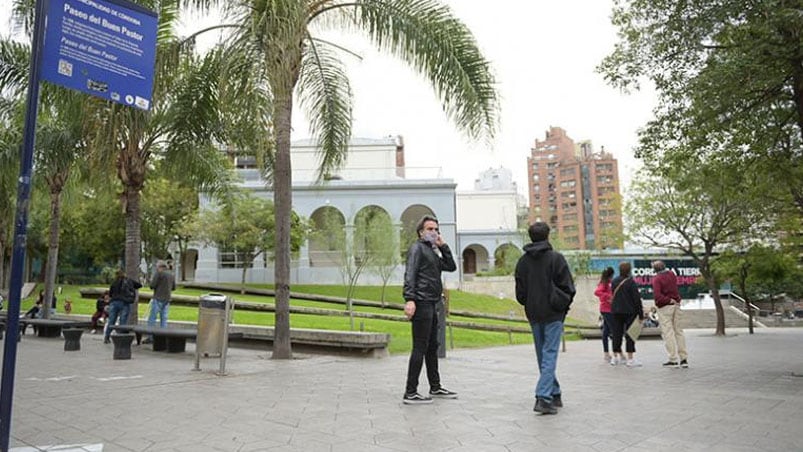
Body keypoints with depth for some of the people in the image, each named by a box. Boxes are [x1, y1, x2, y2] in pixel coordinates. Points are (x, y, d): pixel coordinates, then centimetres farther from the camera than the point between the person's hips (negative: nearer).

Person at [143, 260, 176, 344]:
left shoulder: (158, 273, -7)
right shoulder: (171, 275, 12)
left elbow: (152, 285, -13)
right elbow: (173, 287, 18)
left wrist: (151, 281, 7)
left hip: (158, 299, -6)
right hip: (167, 300, 6)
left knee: (152, 319, -1)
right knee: (164, 319, 7)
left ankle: (151, 337, -3)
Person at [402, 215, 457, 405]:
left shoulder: (432, 252, 23)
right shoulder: (417, 248, -5)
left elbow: (451, 267, 19)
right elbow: (409, 275, -16)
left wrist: (443, 246, 10)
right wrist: (409, 299, -27)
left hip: (430, 304, 10)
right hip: (421, 303, -10)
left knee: (432, 347, 16)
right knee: (420, 348, -8)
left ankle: (435, 387, 28)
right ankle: (410, 393, -4)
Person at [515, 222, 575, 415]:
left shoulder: (522, 261, 5)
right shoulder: (556, 258, -7)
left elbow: (520, 292, 7)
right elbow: (568, 288, -7)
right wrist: (563, 306, 8)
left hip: (533, 314, 4)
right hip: (553, 314, -4)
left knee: (543, 355, 15)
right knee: (549, 354, -4)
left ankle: (554, 394, 24)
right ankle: (543, 397, -14)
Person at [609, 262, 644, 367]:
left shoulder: (614, 282, 5)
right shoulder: (630, 282, -12)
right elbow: (637, 299, -11)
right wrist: (641, 314, -8)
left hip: (616, 311, 5)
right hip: (629, 311, -5)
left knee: (617, 334, 11)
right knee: (629, 334, 0)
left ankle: (615, 357, 16)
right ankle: (630, 359, 0)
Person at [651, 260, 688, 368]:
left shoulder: (656, 279, -12)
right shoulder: (672, 274, 7)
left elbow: (657, 295, -24)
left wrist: (669, 300, -14)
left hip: (664, 307, -6)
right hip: (676, 305, 7)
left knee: (668, 333, -3)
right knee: (679, 331, 11)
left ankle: (673, 359, -4)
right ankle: (684, 359, 13)